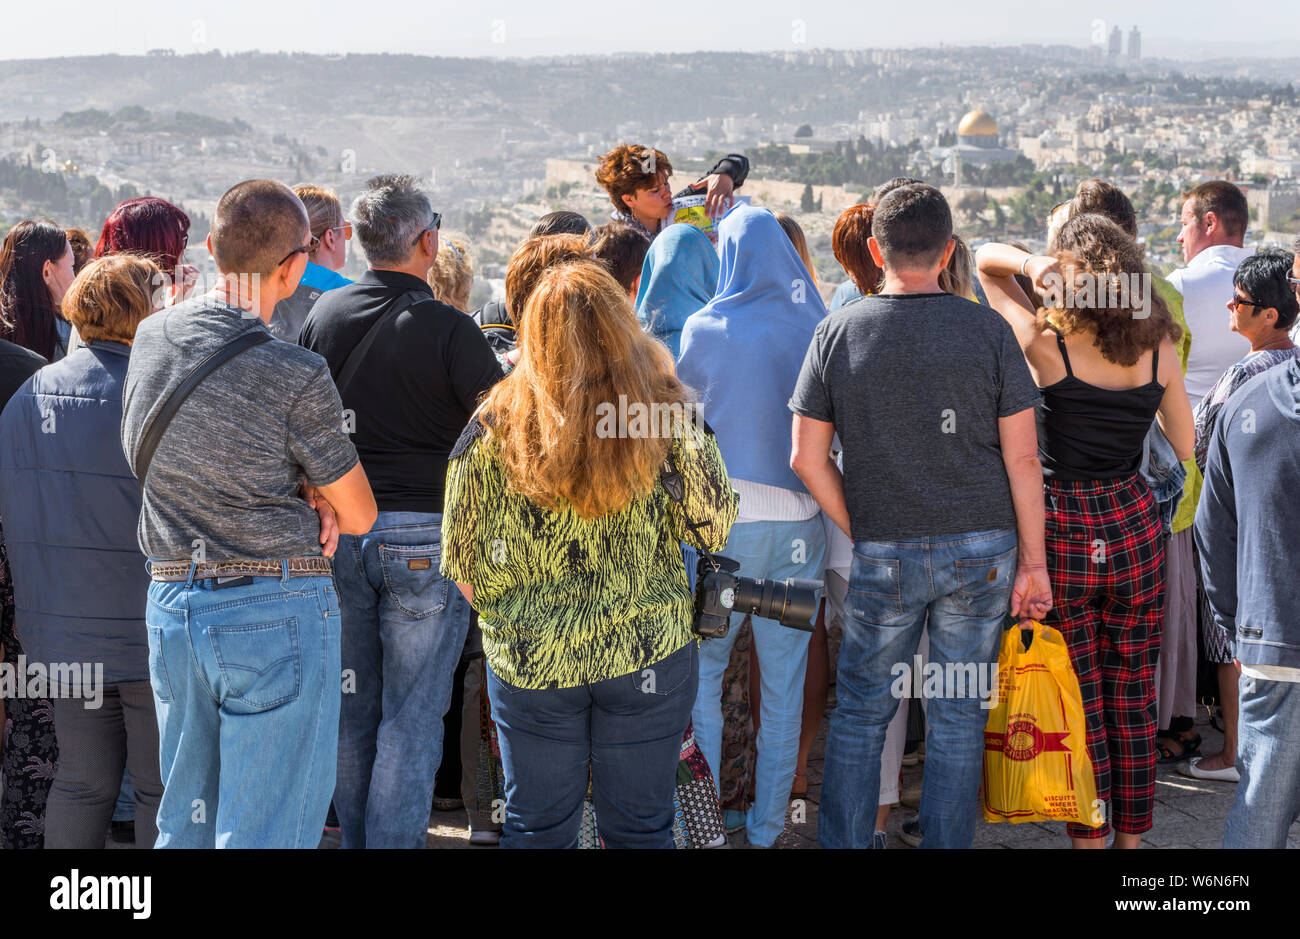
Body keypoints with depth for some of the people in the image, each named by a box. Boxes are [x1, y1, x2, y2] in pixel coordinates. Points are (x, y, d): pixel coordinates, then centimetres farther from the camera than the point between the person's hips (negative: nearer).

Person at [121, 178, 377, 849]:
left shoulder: (150, 336, 3)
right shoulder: (297, 377, -16)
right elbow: (359, 516, -6)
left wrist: (299, 491, 2)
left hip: (170, 604, 6)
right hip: (278, 608, -6)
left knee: (184, 822, 17)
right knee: (267, 832, 1)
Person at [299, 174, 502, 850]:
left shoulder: (325, 313, 2)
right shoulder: (447, 328, -13)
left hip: (339, 529, 5)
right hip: (424, 534, -5)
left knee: (352, 708, 17)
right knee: (412, 717, 3)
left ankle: (354, 838, 27)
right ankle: (396, 842, 7)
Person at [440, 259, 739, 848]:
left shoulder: (498, 423, -9)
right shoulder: (667, 413, -10)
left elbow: (465, 567, -6)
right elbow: (714, 526, -6)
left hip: (529, 661, 0)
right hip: (649, 654, 0)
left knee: (536, 828, 15)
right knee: (641, 828, 14)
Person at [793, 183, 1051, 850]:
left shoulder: (837, 332, -3)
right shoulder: (988, 331, -4)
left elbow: (807, 458, -2)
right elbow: (1022, 457, -4)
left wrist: (861, 532, 8)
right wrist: (1033, 561, 2)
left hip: (884, 556, 0)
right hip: (982, 548, 0)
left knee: (860, 712, 12)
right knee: (959, 717, 9)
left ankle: (843, 843, 16)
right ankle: (947, 844, 17)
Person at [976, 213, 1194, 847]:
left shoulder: (1046, 344, -12)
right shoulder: (1158, 349, -2)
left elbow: (984, 261, 3)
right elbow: (1188, 448, 6)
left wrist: (1031, 264, -15)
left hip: (1063, 530, -3)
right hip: (1135, 524, 3)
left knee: (1081, 699, 7)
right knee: (1133, 697, 14)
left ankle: (1090, 839, 15)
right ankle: (1132, 834, 25)